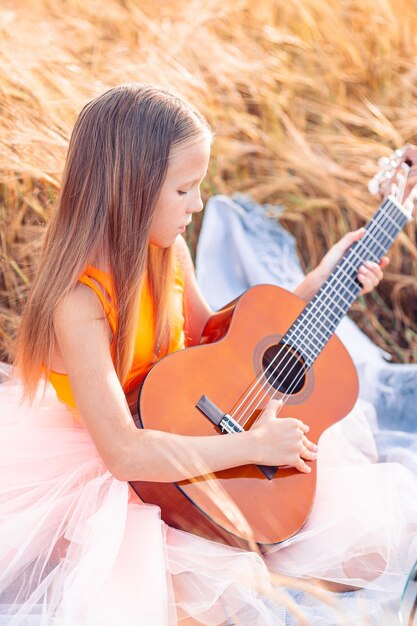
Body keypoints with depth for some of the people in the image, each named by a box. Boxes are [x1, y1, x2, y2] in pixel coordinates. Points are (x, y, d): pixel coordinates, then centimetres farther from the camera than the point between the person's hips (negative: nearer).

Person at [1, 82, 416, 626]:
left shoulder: (167, 251, -6)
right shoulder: (79, 301, -30)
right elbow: (124, 452, -35)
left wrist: (313, 287, 1)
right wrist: (253, 445, -30)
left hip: (192, 431, 7)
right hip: (126, 479, -6)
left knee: (364, 552, 1)